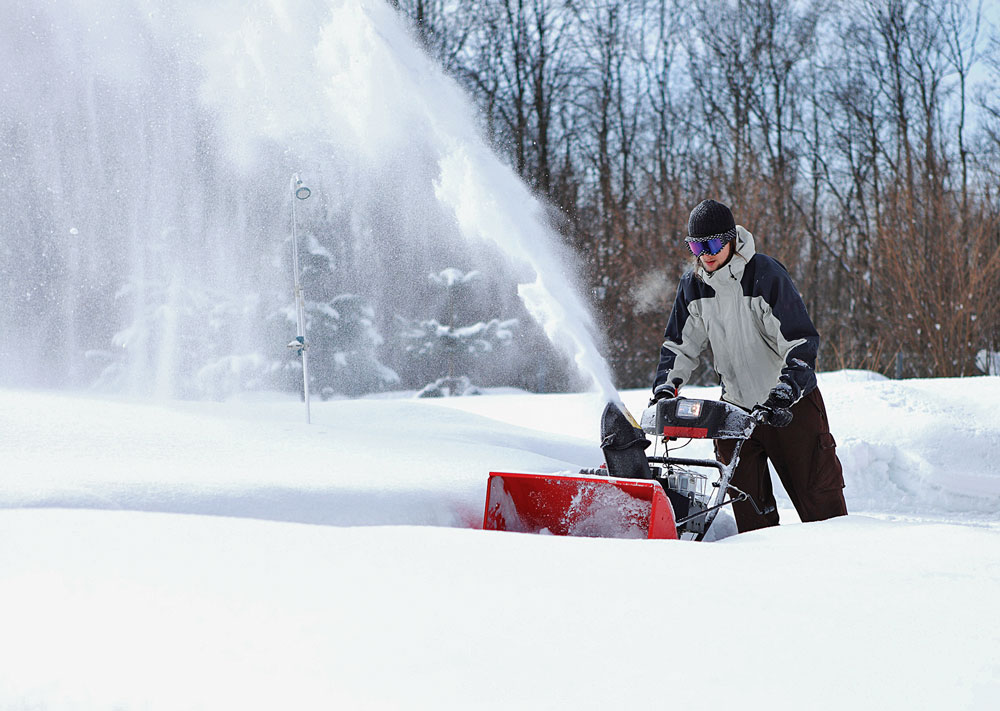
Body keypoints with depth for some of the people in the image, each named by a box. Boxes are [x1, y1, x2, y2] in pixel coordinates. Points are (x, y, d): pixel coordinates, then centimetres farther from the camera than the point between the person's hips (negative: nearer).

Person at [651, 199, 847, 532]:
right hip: (736, 403, 5)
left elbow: (801, 340, -17)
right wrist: (665, 385, -4)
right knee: (745, 495, 2)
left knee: (818, 490, -2)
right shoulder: (692, 285, 1)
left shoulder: (766, 275, -15)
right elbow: (680, 343, 12)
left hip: (792, 401, -4)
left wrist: (786, 389, -29)